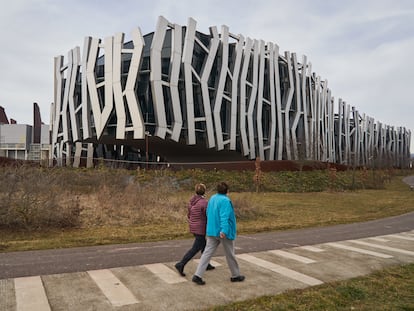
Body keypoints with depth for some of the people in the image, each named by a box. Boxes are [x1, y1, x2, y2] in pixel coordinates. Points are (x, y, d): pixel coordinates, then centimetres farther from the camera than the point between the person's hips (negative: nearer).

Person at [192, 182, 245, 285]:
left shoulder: (212, 198, 7)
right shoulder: (225, 200, -17)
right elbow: (224, 217, -28)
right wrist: (224, 231, -36)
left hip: (212, 231, 7)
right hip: (224, 232, -6)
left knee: (207, 253, 4)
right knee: (230, 254, 11)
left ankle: (197, 275, -5)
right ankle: (235, 275, 27)